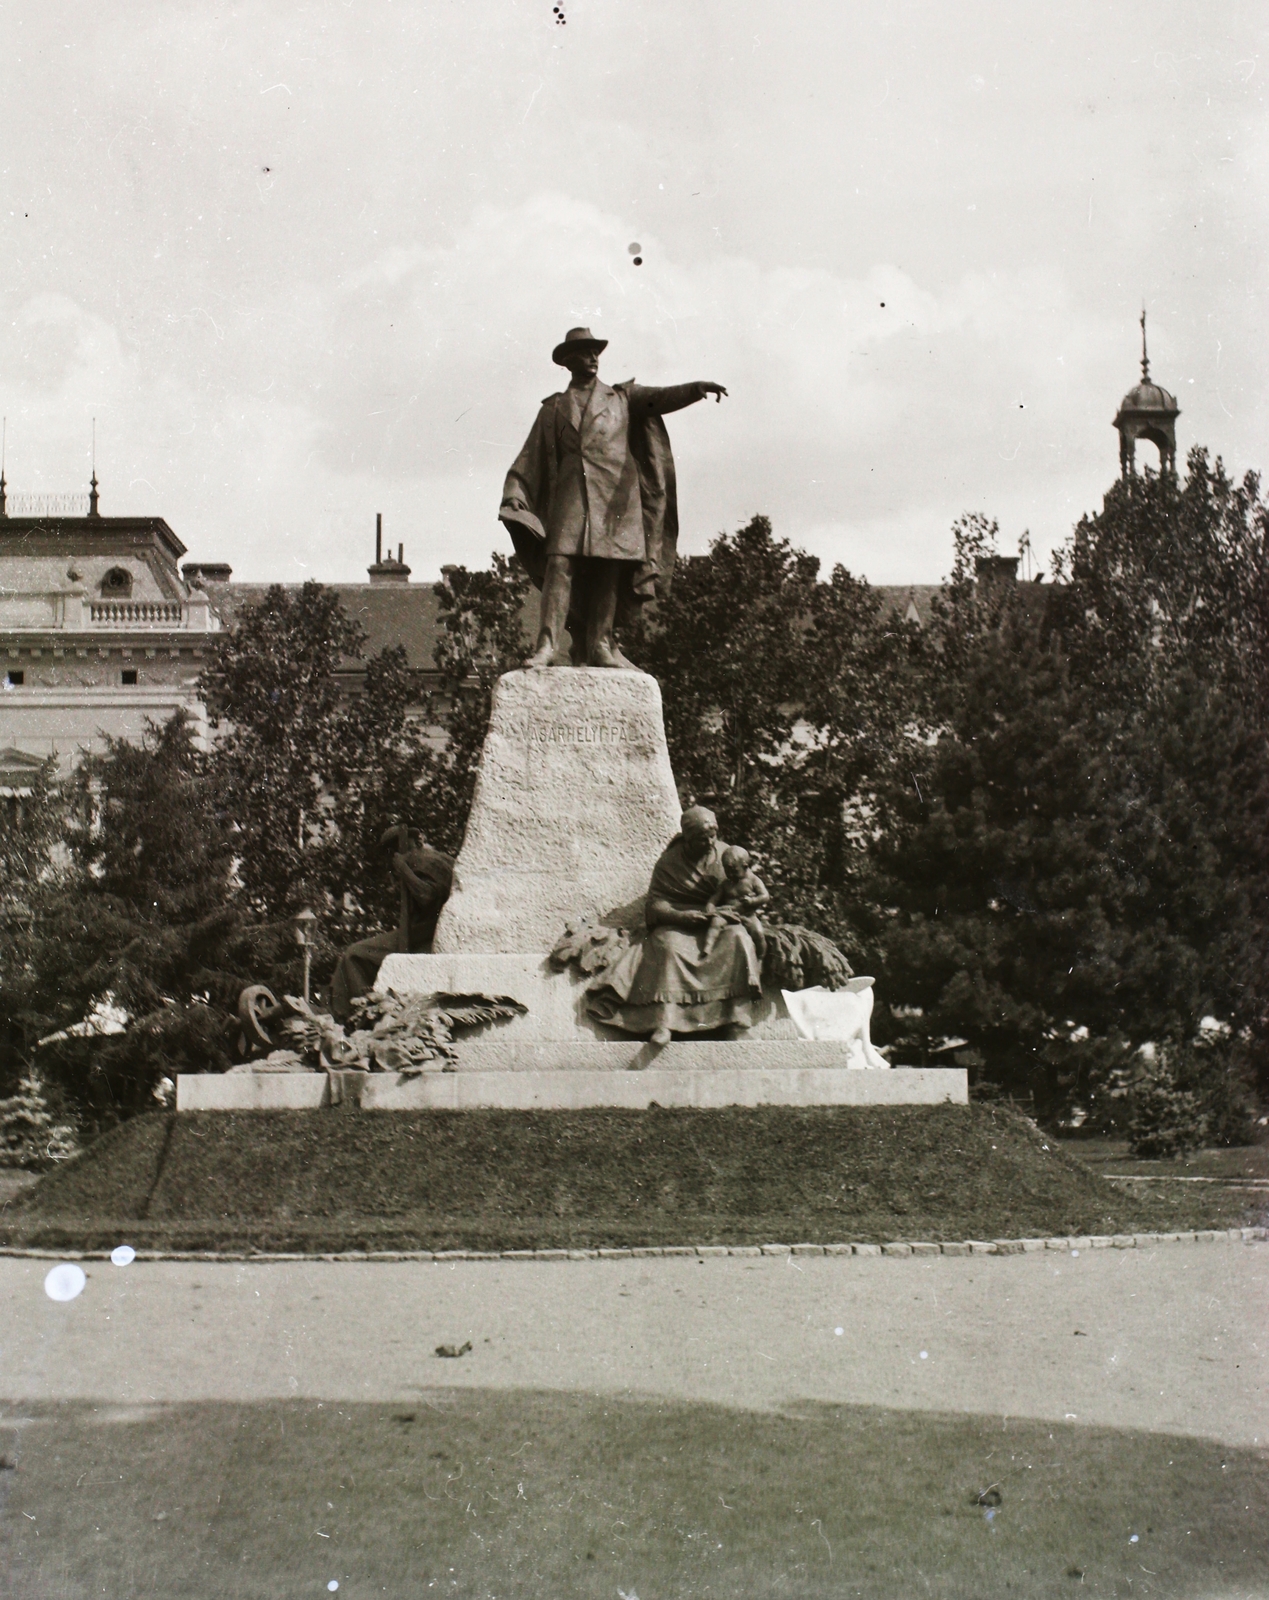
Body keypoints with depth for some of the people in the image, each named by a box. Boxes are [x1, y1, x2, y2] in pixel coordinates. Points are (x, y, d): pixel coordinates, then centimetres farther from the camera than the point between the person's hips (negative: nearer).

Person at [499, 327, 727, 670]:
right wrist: (514, 495, 2)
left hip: (615, 494, 1)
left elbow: (661, 398, 1)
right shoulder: (554, 408, 19)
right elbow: (530, 458, 16)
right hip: (571, 495, -1)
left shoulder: (622, 397, 18)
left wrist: (697, 389, -17)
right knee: (560, 562, -15)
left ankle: (599, 644, -5)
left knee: (609, 567, -6)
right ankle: (547, 643, -22)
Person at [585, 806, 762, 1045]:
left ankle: (737, 1023, -34)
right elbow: (655, 903, -4)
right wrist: (681, 916, -24)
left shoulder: (725, 854, 5)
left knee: (738, 939, -31)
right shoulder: (669, 862, -1)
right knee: (670, 945, -35)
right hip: (677, 924, -2)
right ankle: (664, 1023, -45)